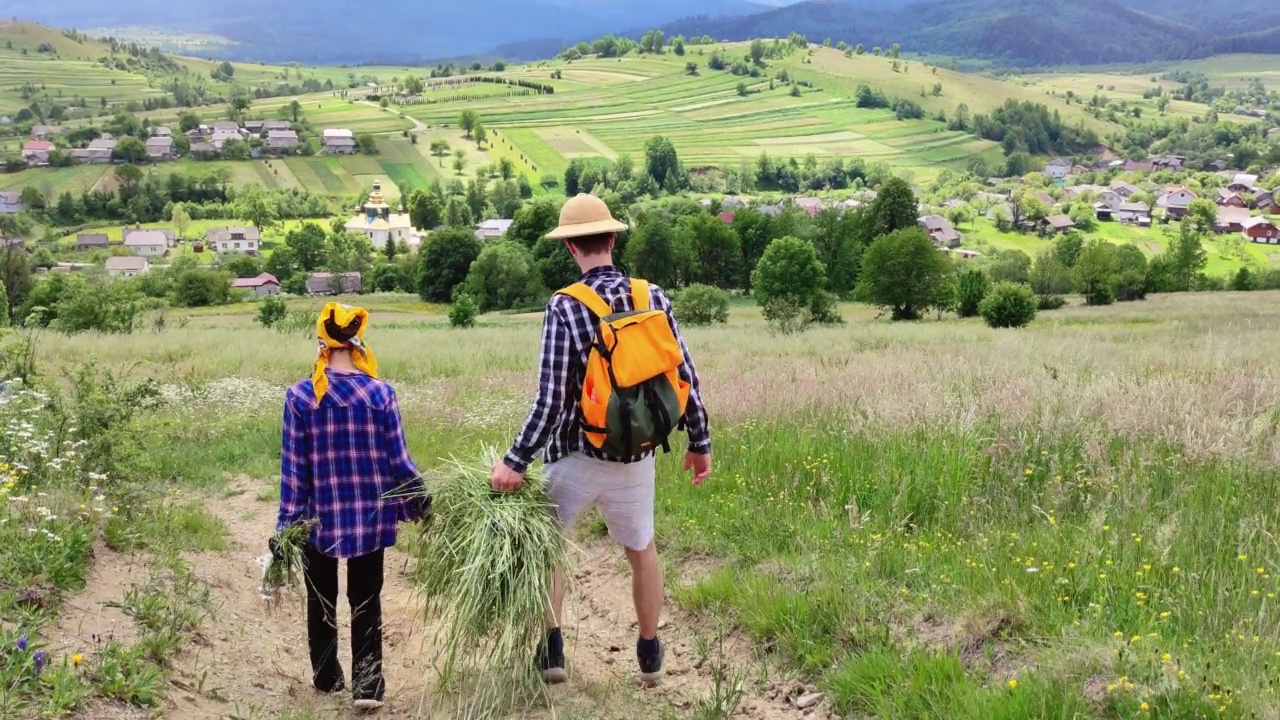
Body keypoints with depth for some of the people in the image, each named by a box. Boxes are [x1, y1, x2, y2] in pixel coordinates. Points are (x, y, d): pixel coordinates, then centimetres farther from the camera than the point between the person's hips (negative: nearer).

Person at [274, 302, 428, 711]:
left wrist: (286, 526, 1)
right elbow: (398, 460, -4)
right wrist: (421, 504, 12)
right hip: (370, 517, 0)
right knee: (366, 603, 11)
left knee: (321, 601, 18)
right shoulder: (380, 393, -9)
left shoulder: (300, 396, -9)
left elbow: (293, 468, -6)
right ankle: (368, 684, 4)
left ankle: (327, 678, 29)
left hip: (319, 518, 0)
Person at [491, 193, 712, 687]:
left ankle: (551, 649, 20)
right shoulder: (653, 298, -5)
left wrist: (516, 461, -12)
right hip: (636, 456, 3)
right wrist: (700, 443, 10)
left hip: (576, 454, -3)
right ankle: (649, 654, 33)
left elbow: (552, 400, -19)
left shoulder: (564, 307, -16)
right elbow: (685, 378, -2)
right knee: (641, 549, 22)